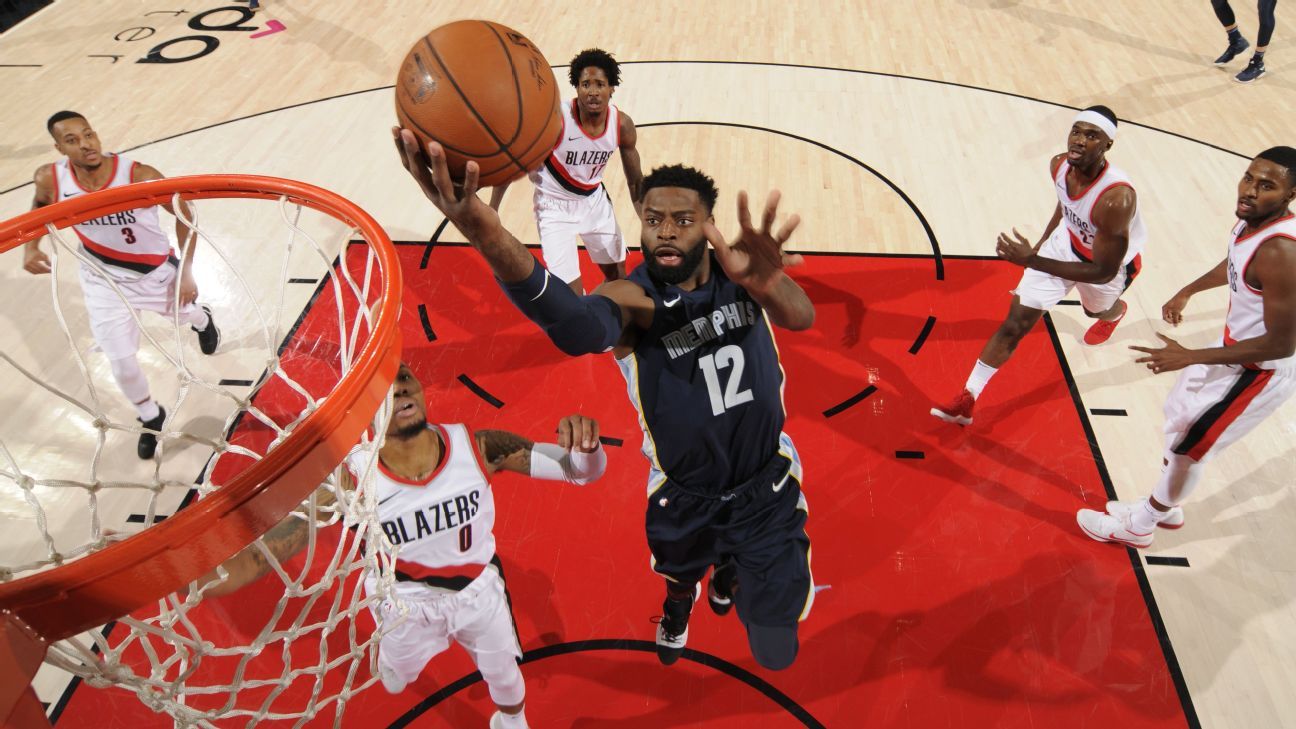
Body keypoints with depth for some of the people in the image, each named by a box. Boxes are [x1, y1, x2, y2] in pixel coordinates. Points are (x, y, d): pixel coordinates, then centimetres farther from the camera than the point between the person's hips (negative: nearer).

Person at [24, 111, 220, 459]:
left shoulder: (139, 176, -30)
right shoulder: (50, 179, -20)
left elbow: (184, 215, -15)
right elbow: (40, 209, 6)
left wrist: (186, 273, -15)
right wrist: (31, 247, -11)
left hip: (157, 273, -1)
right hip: (103, 281, 1)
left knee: (186, 314, 28)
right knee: (123, 367, 1)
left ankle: (202, 320, 69)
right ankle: (151, 417, 31)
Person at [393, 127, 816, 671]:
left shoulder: (738, 271, -14)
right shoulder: (631, 298, -23)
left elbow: (801, 317, -35)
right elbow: (581, 328, -48)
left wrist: (768, 282, -62)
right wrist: (491, 239, -69)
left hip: (765, 488, 1)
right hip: (682, 496, 0)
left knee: (774, 652, 9)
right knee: (679, 571, 29)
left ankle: (729, 568, 47)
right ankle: (679, 602, 71)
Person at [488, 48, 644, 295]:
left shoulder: (622, 124, -16)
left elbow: (635, 180, 1)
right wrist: (491, 210, -16)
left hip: (595, 200, 5)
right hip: (556, 206, -5)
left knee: (618, 276, 19)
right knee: (572, 295, -11)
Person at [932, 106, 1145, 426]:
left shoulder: (1116, 198, -42)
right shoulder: (1059, 165, -23)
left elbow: (1102, 271, -37)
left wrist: (1032, 261, -44)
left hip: (1111, 261, -3)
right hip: (1067, 242, 4)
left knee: (1097, 310, 31)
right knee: (1014, 323, -5)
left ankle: (1115, 312, 73)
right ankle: (966, 401, -2)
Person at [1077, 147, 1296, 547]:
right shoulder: (1254, 218, -9)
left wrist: (1190, 357, -32)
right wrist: (1187, 292, 25)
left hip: (1261, 369, -9)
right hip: (1236, 345, 9)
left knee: (1186, 446, 7)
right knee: (1179, 413, 24)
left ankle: (1138, 526, 30)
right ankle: (1167, 507, 46)